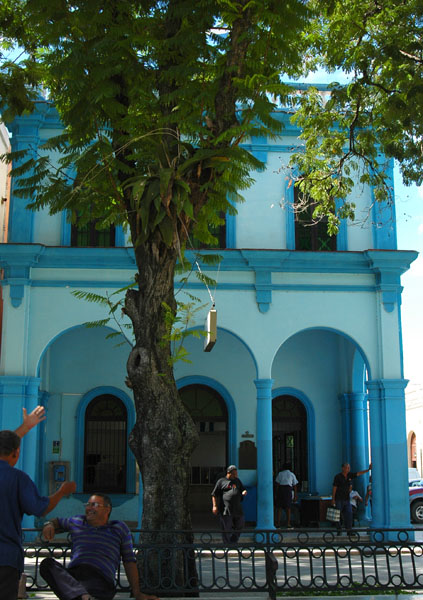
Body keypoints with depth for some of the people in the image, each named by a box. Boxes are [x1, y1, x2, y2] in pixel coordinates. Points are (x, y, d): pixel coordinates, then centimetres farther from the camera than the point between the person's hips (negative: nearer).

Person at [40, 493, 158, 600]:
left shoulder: (119, 528, 19)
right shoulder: (77, 521, 26)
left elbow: (129, 561, 19)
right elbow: (58, 522, 45)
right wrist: (49, 525, 18)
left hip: (101, 580, -3)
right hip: (72, 575, 3)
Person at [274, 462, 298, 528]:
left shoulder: (280, 474, 13)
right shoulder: (292, 475, 12)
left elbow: (277, 484, 5)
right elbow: (295, 486, 9)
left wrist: (276, 494, 5)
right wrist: (295, 496, 12)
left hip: (280, 489, 1)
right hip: (288, 490, 0)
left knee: (279, 507, 3)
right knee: (288, 508, 2)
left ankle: (278, 524, 0)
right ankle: (288, 524, -1)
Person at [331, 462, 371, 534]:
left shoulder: (350, 475, 4)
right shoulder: (338, 477, -11)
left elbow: (359, 473, 3)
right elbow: (334, 488, -10)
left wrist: (368, 469, -8)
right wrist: (333, 499, -12)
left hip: (347, 499, 5)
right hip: (338, 499, -5)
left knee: (349, 514, -6)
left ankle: (348, 530, -2)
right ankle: (339, 530, 11)